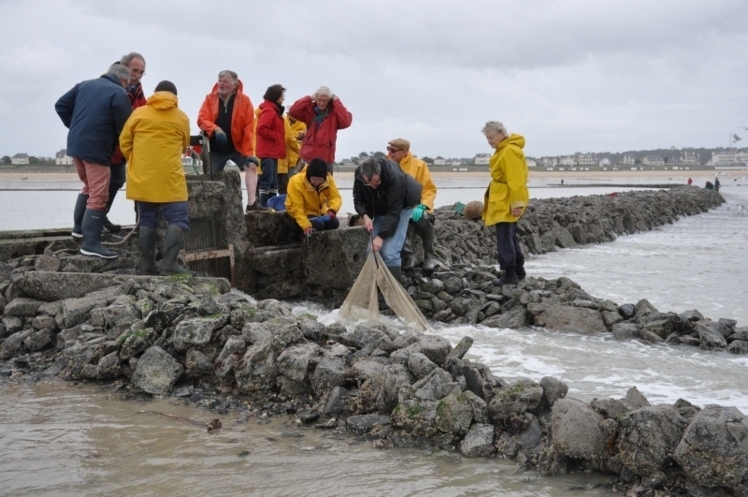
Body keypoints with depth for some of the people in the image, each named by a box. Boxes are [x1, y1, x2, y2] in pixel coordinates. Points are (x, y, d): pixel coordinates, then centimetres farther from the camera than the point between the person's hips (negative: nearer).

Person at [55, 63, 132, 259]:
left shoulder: (84, 85, 13)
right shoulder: (119, 93, -8)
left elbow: (61, 105, 13)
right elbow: (125, 128, -10)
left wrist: (75, 126, 17)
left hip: (75, 144, 8)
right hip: (96, 148, -8)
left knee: (89, 187, 26)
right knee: (98, 195, -5)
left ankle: (79, 227, 30)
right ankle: (91, 243, -7)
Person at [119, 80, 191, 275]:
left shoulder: (139, 113, 7)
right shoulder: (182, 118, 5)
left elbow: (124, 142, 8)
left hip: (142, 177, 3)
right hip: (169, 178, -3)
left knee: (147, 220, 10)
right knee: (177, 219, -2)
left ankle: (147, 264, 9)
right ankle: (169, 263, -15)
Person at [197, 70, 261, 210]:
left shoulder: (244, 101, -7)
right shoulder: (210, 99, -1)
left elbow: (248, 129, -11)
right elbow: (202, 119, -11)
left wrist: (248, 152, -18)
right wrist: (216, 129, -32)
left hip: (237, 147, -2)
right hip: (215, 148, 2)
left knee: (251, 165, -22)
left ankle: (252, 203, -24)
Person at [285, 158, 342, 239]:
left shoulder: (328, 179, -16)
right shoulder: (296, 182, -28)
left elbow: (335, 197, -16)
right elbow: (297, 209, -29)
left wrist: (332, 210, -39)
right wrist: (306, 226, -41)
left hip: (319, 211, 5)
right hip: (303, 213, -5)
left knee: (334, 223, -19)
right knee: (317, 225, -31)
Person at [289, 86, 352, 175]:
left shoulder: (334, 112, -1)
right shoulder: (309, 110, 4)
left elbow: (346, 121, -18)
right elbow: (293, 111, -8)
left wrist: (337, 102, -11)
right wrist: (309, 98, -6)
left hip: (326, 159, -2)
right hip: (308, 157, 2)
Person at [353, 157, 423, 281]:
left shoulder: (394, 177, -37)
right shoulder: (358, 174, -22)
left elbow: (394, 211, -32)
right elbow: (358, 199, -8)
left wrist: (381, 236, -35)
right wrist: (365, 216, -27)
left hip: (401, 207, -5)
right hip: (379, 209, 5)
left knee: (390, 252, -19)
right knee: (373, 251, -1)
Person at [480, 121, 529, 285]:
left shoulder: (510, 151, -18)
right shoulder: (504, 150, 15)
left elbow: (516, 180, -22)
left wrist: (517, 203, -23)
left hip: (506, 202, -11)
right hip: (502, 200, 11)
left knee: (504, 238, -8)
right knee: (510, 236, 15)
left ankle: (510, 273, -5)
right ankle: (518, 270, 22)